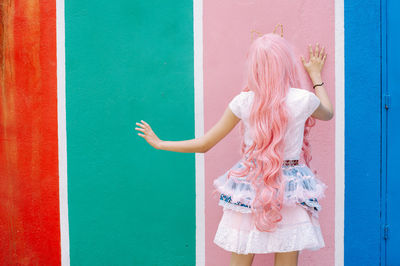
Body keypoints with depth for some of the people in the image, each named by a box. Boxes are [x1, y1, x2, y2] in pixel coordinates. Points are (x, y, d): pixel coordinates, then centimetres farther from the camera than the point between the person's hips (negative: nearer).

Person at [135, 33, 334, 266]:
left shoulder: (243, 102, -7)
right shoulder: (303, 100, -9)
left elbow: (204, 144, -2)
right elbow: (328, 113, 17)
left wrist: (159, 143, 11)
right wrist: (316, 76, 30)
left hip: (250, 186, 1)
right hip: (289, 190, -1)